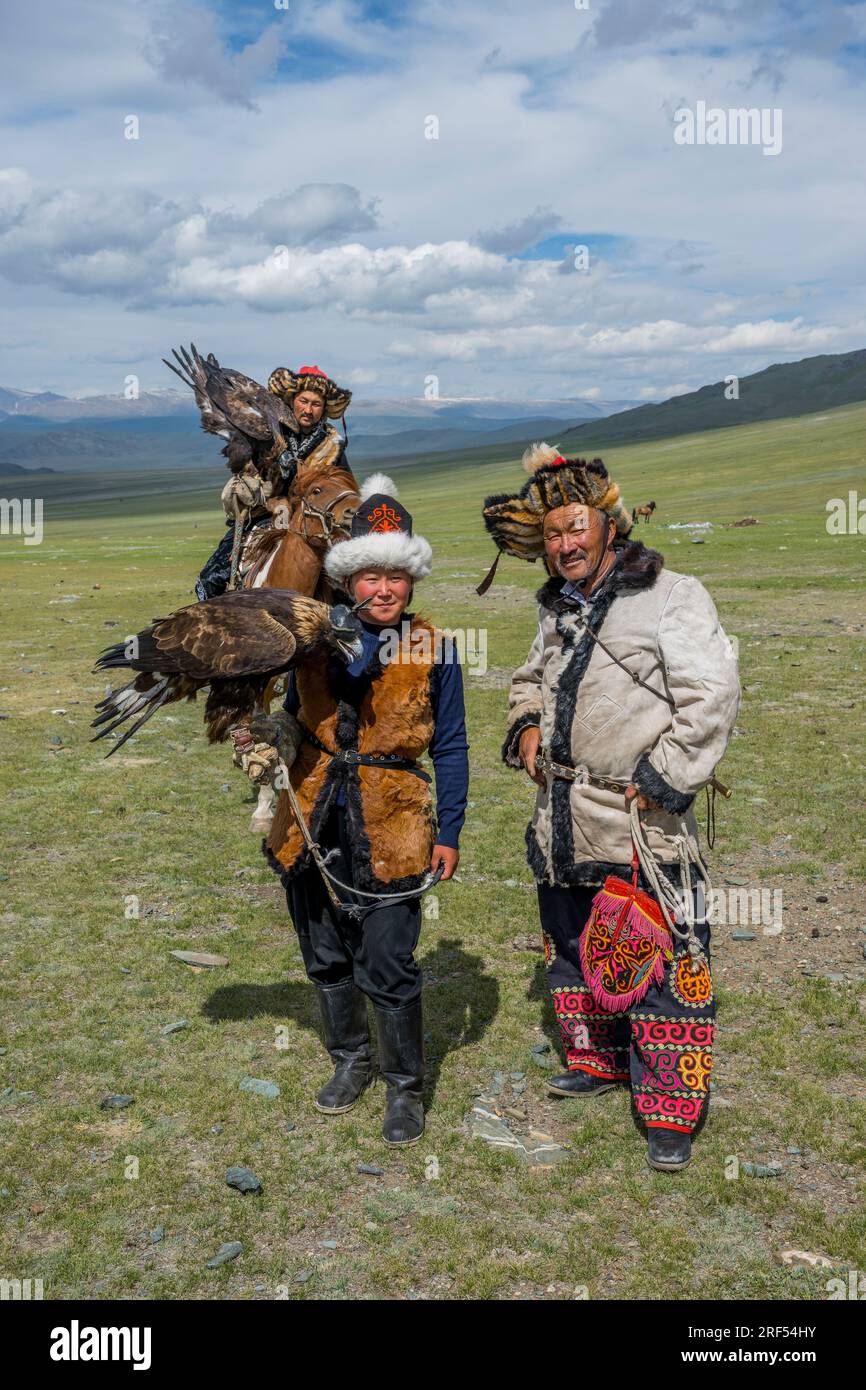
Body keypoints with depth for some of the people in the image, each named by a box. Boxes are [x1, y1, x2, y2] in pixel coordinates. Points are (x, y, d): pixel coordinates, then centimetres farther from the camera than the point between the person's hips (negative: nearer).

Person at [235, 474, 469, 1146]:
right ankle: (351, 1061, 41)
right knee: (327, 959, 18)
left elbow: (450, 748, -1)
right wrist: (272, 744, -6)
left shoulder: (433, 651, -7)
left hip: (390, 832, -4)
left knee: (388, 971, -1)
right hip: (313, 825, 4)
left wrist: (449, 832, -1)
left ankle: (405, 1087, 22)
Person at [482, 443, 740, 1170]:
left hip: (641, 823, -7)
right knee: (573, 946, 21)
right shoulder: (557, 608, 14)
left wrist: (663, 779, -17)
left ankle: (672, 1112, 9)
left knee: (662, 964, -4)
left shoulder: (672, 597, -9)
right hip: (562, 821, 8)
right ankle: (598, 1059, 42)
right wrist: (527, 723, 9)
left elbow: (711, 698, -14)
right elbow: (531, 678, 30)